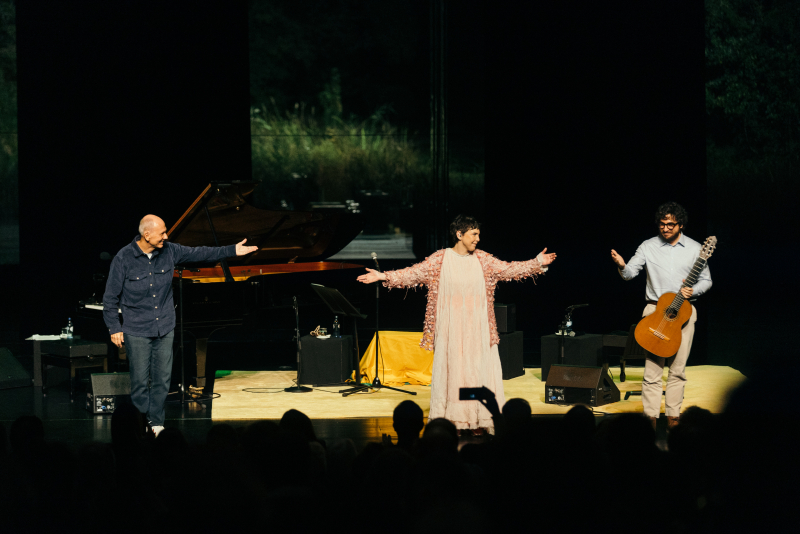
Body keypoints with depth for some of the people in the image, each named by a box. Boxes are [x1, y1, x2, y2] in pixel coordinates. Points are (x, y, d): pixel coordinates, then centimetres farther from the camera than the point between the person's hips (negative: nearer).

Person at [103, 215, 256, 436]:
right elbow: (111, 297, -6)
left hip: (164, 328, 4)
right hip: (137, 331, -4)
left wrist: (232, 250, 9)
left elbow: (198, 253, 9)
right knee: (140, 381, -1)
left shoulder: (168, 251, -1)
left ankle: (156, 423, 16)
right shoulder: (124, 258, -13)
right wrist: (114, 328, -7)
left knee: (162, 379, 6)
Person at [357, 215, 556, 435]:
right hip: (451, 327, -3)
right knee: (450, 369, -2)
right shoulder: (440, 259, -3)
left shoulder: (482, 259, 7)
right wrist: (383, 276, -15)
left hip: (477, 327, 3)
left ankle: (477, 421, 5)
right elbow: (414, 273, -6)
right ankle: (449, 421, 1)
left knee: (478, 368, 1)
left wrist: (537, 263, 2)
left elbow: (508, 269, 8)